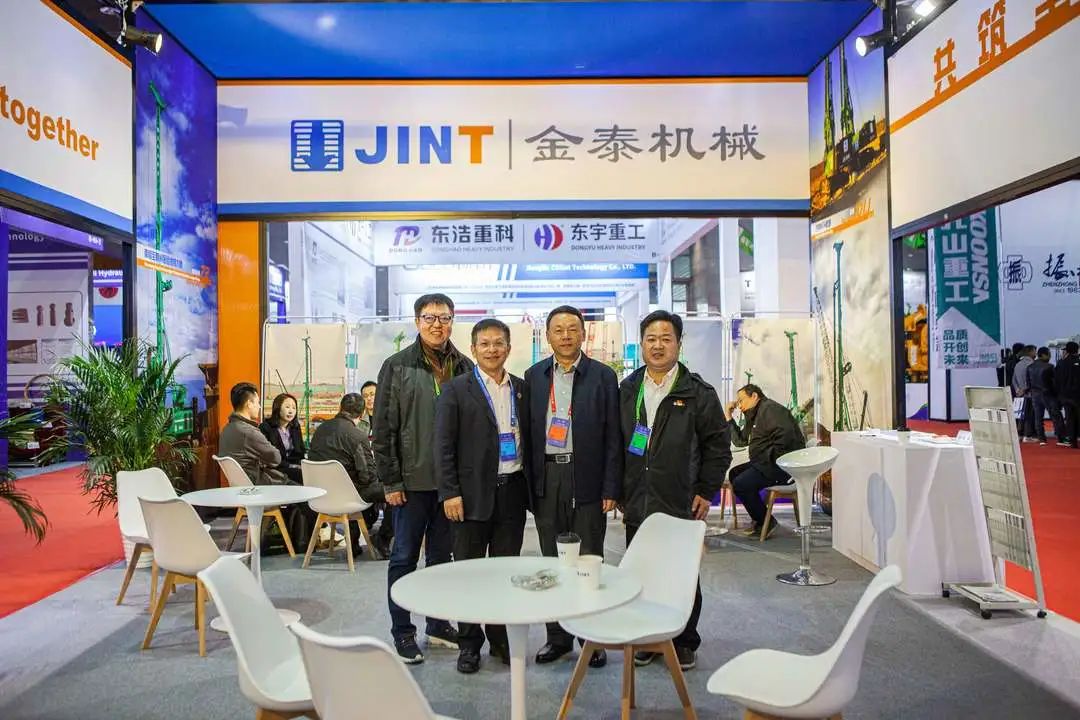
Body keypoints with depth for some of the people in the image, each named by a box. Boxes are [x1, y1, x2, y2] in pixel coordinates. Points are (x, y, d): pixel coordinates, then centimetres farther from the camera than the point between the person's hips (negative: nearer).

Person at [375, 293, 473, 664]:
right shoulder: (397, 366, -3)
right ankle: (402, 633, 19)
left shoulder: (464, 368, 4)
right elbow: (383, 427, -5)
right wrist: (390, 480, -8)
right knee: (404, 557, 7)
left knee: (442, 555, 15)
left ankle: (439, 625, 29)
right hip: (413, 480, -3)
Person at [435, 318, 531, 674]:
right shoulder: (456, 389, -3)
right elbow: (444, 444, -6)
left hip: (512, 491, 3)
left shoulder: (521, 388, 9)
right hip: (473, 493, -3)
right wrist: (450, 493, -11)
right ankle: (469, 642, 21)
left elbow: (528, 437, 12)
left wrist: (531, 485, 7)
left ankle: (501, 637, 27)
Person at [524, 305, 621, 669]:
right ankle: (558, 635, 23)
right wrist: (528, 482, 2)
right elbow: (527, 431, 8)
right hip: (546, 479, 3)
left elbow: (612, 436, -1)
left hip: (586, 479, -2)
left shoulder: (603, 376, 0)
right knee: (552, 562, 10)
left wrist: (611, 488, -6)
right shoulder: (534, 376, 8)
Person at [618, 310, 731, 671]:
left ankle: (684, 642, 23)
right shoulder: (627, 390, 8)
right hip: (637, 505, 3)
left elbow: (718, 445, 0)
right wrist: (619, 491, 9)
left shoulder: (698, 393, -3)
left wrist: (706, 492, -4)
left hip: (681, 505, -3)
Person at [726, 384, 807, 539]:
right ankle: (760, 520, 10)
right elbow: (740, 441, 22)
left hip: (784, 466, -11)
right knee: (734, 473, 12)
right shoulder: (754, 415, 22)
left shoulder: (770, 408, -11)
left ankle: (766, 522, -2)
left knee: (740, 484, -20)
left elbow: (786, 434, -26)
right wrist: (729, 417, 17)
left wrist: (773, 458, -21)